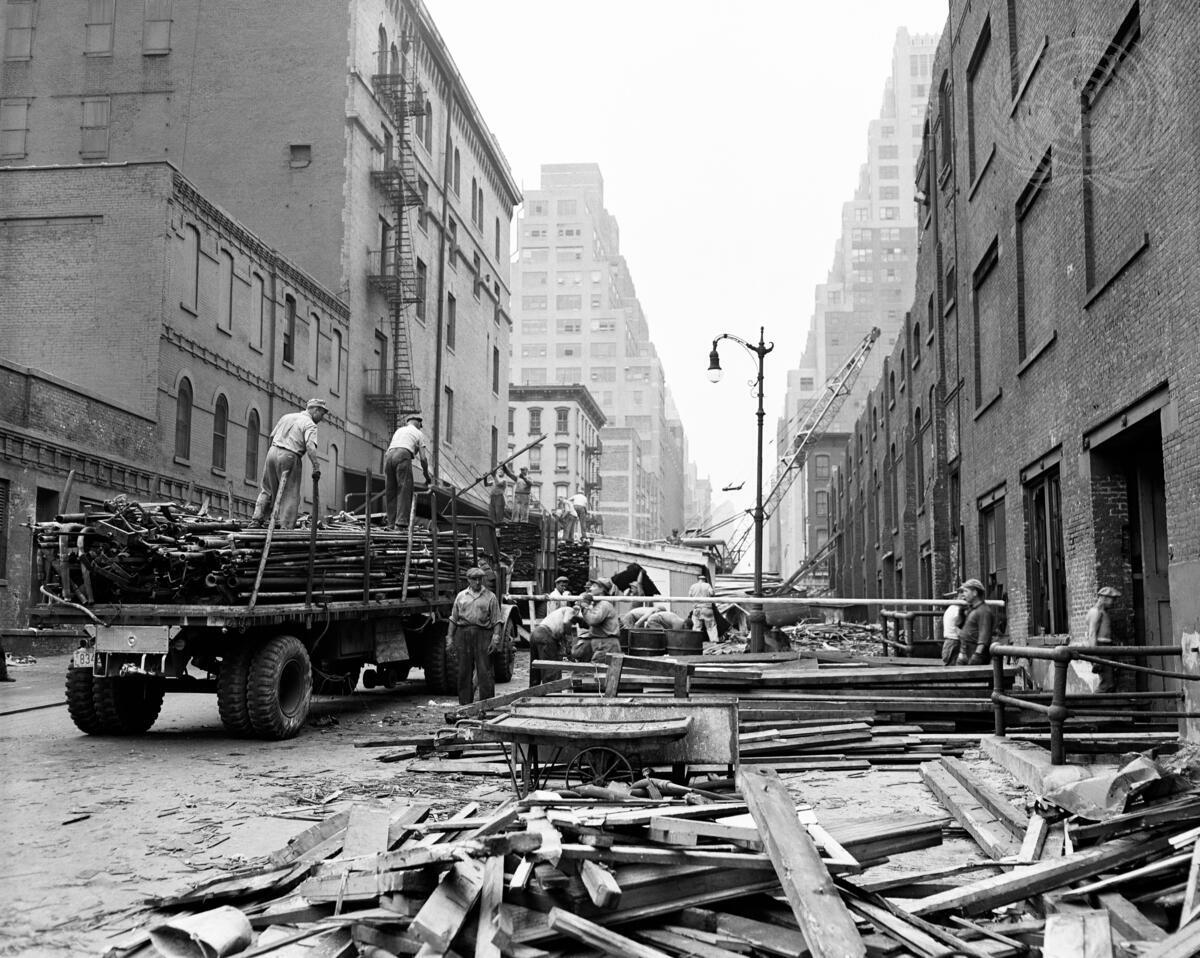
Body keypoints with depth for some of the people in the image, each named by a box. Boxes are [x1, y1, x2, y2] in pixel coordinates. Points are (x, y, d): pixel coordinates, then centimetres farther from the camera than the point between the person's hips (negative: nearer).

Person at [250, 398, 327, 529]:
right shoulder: (310, 425, -4)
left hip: (273, 452, 6)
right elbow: (310, 446, -19)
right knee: (290, 495, 2)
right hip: (290, 457, -6)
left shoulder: (286, 416, 17)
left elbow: (272, 436, 18)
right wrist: (316, 467, -22)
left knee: (267, 490, 16)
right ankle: (286, 527, 0)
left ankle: (256, 520, 11)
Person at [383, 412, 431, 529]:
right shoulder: (419, 433, 19)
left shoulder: (398, 431, 34)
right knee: (404, 490, -7)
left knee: (391, 492, 8)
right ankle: (401, 522, -18)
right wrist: (427, 477, 22)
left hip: (388, 456, 5)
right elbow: (423, 458, 12)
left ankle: (391, 524, 3)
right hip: (403, 456, -5)